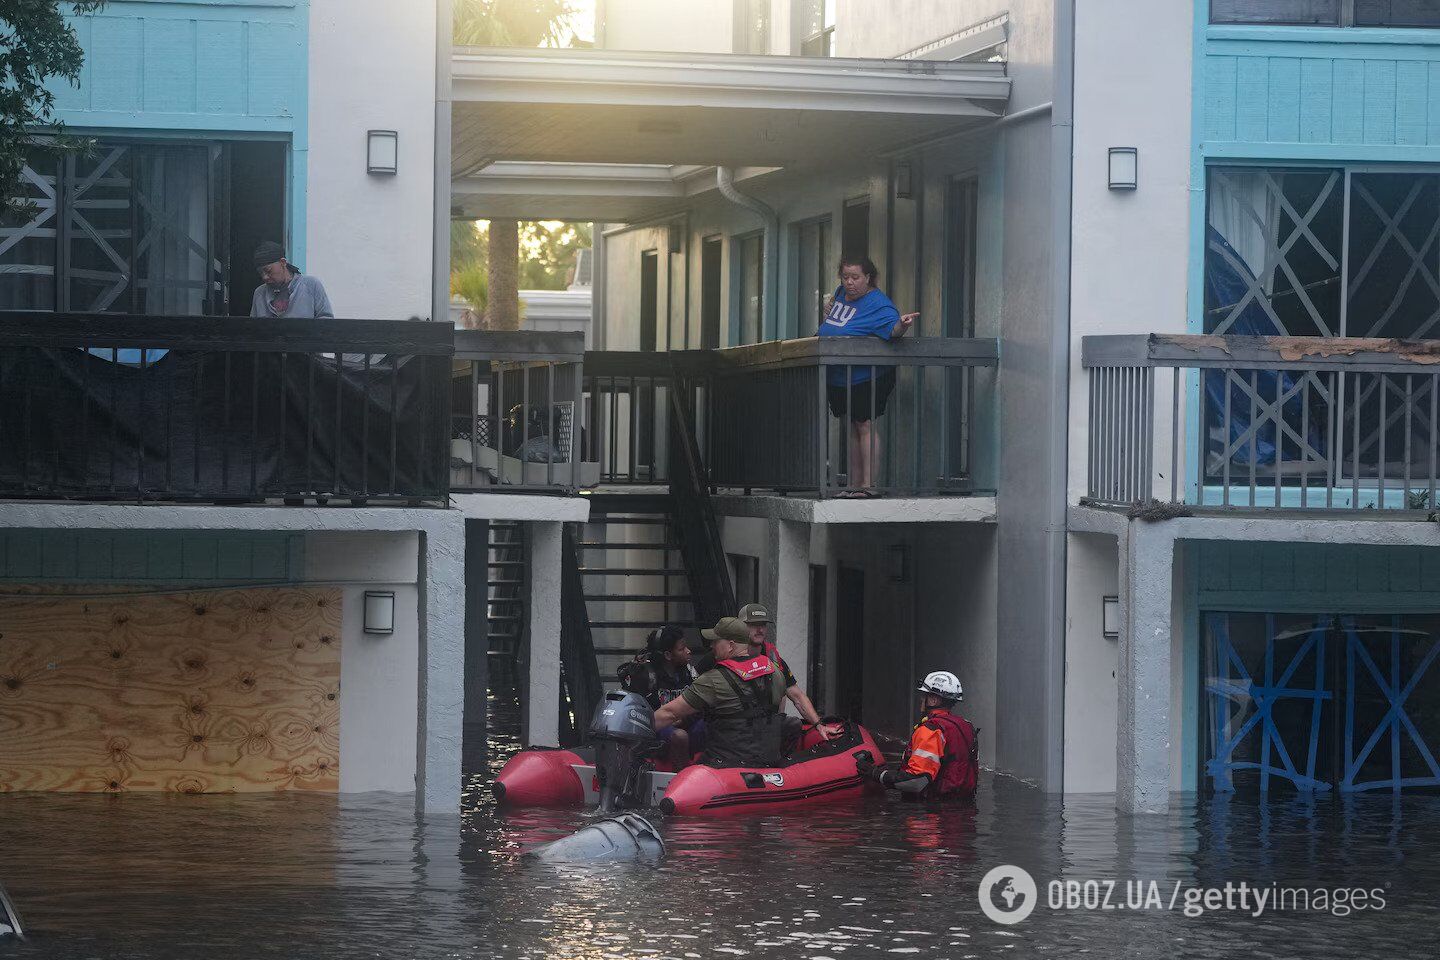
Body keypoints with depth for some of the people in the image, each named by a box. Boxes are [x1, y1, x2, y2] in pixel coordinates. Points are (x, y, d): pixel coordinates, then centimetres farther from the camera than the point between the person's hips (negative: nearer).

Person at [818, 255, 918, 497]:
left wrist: (902, 325, -53)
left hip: (865, 377, -8)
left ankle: (869, 484, -11)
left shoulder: (878, 305, -17)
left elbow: (892, 328, -34)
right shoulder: (841, 293, 8)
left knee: (863, 425, -11)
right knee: (852, 429, 11)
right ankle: (854, 484, 15)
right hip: (837, 377, 8)